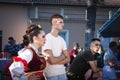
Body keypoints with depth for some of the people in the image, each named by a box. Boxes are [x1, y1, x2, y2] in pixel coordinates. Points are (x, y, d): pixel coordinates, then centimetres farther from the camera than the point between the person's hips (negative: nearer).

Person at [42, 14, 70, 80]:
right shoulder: (47, 38, -12)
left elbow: (68, 59, 5)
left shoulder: (61, 39, 10)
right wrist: (62, 56, 0)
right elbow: (51, 60, -18)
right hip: (51, 75, -6)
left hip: (62, 73, 6)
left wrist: (56, 61, -12)